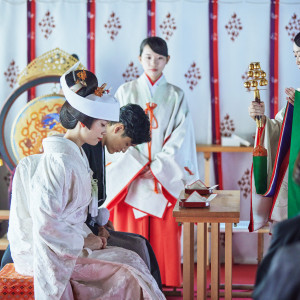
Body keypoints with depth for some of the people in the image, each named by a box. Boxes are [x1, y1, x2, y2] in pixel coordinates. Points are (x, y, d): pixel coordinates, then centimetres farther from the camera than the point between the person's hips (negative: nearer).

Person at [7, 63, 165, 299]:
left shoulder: (76, 154, 9)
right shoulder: (58, 161, -22)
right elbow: (46, 225, -25)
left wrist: (89, 235, 2)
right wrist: (85, 241, -15)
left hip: (71, 241, 9)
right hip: (50, 251, -9)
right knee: (128, 267, -14)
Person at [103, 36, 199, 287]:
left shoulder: (176, 96, 8)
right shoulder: (125, 92, 8)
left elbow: (180, 137, 1)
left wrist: (157, 168, -10)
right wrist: (137, 166, -9)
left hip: (165, 177, 0)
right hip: (131, 176, 0)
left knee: (164, 234, -2)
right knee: (131, 232, -2)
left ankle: (166, 285, 6)